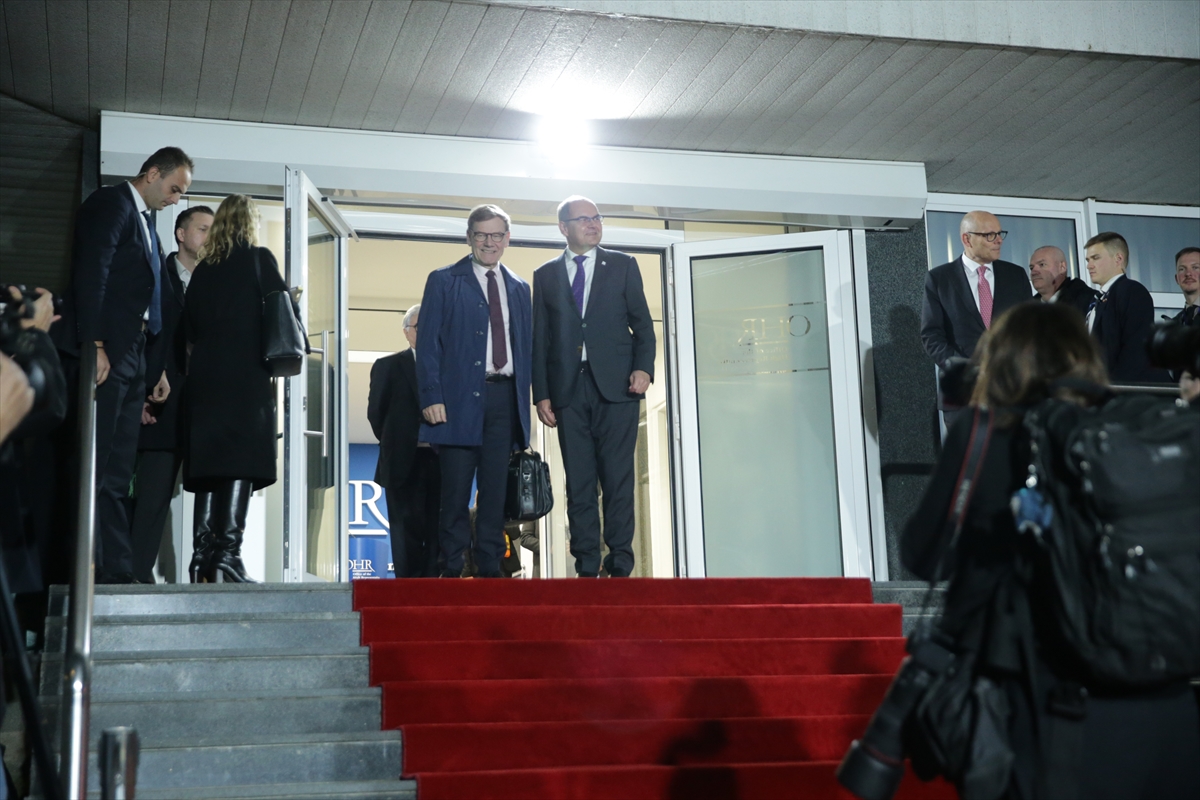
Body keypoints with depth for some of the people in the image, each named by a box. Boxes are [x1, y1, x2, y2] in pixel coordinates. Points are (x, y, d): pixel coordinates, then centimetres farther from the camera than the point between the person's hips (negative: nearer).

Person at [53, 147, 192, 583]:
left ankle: (117, 572, 6)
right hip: (104, 353, -9)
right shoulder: (111, 203, -2)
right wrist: (93, 345, -21)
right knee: (92, 469, -9)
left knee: (116, 475, 6)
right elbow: (91, 273, -14)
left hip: (130, 361, 9)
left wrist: (156, 367, 16)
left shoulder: (145, 222, 24)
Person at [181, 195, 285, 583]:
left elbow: (189, 326, 11)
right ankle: (226, 553, -19)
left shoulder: (203, 268, 13)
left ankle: (202, 557, 2)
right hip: (247, 376, -5)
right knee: (241, 463, -8)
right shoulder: (258, 259, 1)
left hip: (205, 377, 5)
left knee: (209, 463, 6)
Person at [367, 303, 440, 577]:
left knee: (438, 530, 0)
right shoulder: (388, 366, 8)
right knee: (407, 528, -2)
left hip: (442, 460, 1)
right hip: (405, 463, -1)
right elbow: (376, 412, 8)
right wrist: (393, 445, 7)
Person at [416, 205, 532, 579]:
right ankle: (451, 568, 2)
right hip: (460, 396, -3)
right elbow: (428, 343, 0)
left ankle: (490, 568, 8)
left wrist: (525, 397, 8)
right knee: (455, 489, -3)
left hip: (504, 396, 4)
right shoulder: (444, 281, 6)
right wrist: (431, 396, -11)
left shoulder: (519, 288, 18)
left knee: (495, 488, 4)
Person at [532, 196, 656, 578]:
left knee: (618, 479, -5)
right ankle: (586, 567, 4)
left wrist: (643, 368, -8)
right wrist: (541, 394, 2)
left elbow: (642, 323, 9)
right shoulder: (546, 275, 14)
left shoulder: (623, 266, 12)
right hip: (569, 390, 1)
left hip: (616, 387, -1)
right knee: (579, 484, 1)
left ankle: (620, 566, -2)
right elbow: (540, 339, 10)